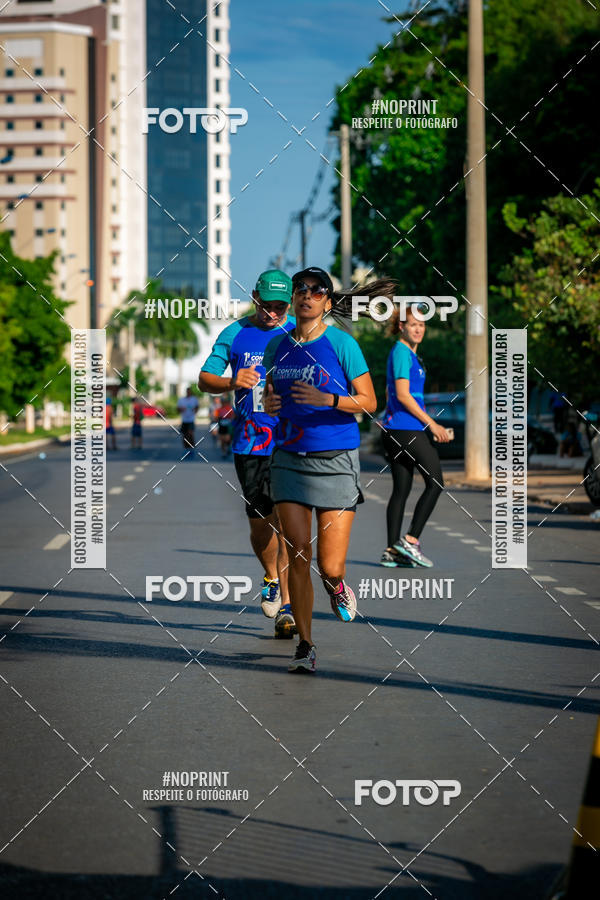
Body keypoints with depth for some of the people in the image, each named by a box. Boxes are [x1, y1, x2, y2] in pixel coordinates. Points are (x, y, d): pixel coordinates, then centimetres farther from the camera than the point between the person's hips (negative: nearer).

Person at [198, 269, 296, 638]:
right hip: (249, 443, 1)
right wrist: (232, 381, -20)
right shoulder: (234, 334, 5)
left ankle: (287, 606, -4)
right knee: (260, 523, 6)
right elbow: (204, 379, 1)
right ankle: (272, 578, 35)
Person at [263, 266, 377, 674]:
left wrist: (327, 399, -20)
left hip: (335, 461, -3)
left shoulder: (342, 343, -5)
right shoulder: (278, 345, 8)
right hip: (289, 459, 4)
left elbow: (369, 402, -4)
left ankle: (338, 586, 33)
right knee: (298, 558, -2)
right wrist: (269, 403, -2)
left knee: (330, 567, -5)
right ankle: (305, 647, 8)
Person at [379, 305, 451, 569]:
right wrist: (431, 424, -14)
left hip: (396, 430, 10)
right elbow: (403, 395, -17)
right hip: (408, 429, -10)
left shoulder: (407, 353, 20)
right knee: (436, 482, -5)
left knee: (401, 489, 8)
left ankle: (392, 551, 7)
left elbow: (390, 394, 26)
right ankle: (410, 541, -7)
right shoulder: (402, 352, -10)